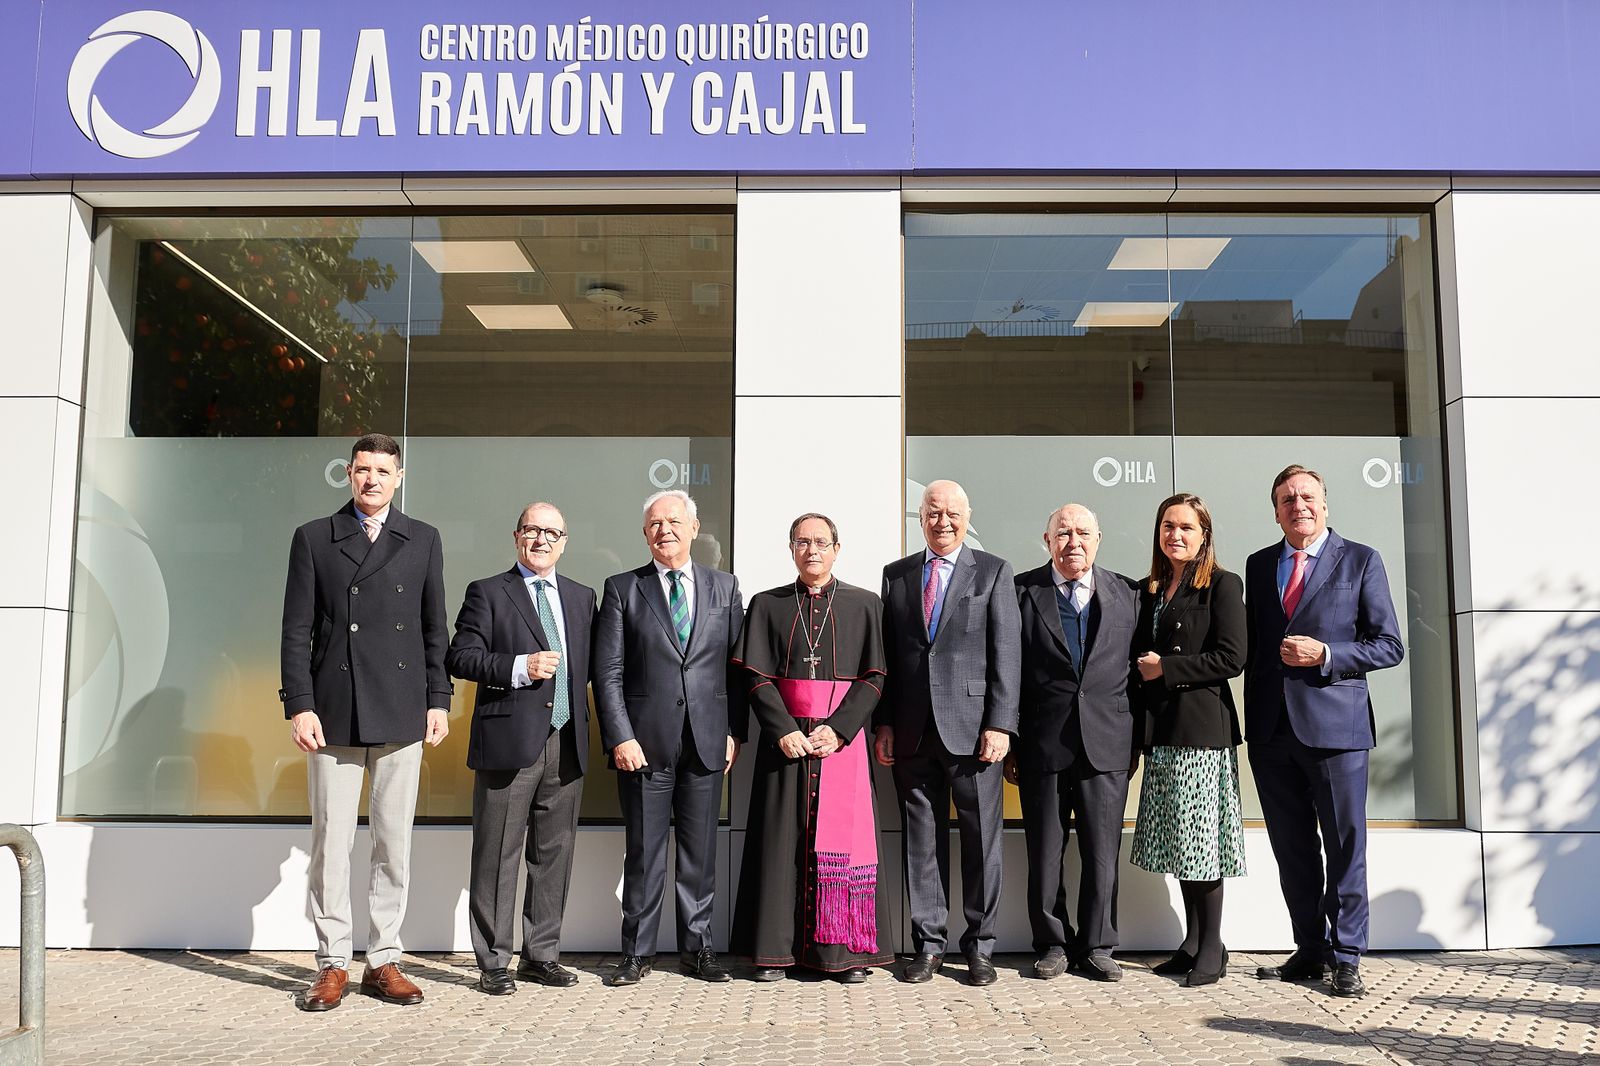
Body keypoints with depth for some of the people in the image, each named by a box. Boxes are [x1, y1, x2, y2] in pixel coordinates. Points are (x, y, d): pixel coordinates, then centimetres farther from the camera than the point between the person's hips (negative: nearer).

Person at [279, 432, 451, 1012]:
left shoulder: (423, 540, 11)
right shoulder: (314, 538, 7)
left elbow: (435, 627, 11)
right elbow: (297, 629, 3)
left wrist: (439, 699, 4)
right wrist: (299, 705, -6)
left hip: (401, 716, 1)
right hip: (334, 715, -1)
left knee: (394, 844, 5)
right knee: (330, 843, 3)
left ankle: (384, 962, 15)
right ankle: (332, 965, 13)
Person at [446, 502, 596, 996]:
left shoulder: (582, 597, 16)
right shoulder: (487, 593, 3)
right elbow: (461, 657, -5)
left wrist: (585, 729, 5)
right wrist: (520, 667, -16)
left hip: (566, 744, 5)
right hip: (509, 742, -4)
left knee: (554, 853, 10)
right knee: (497, 856, 0)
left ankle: (542, 955, 21)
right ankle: (494, 963, 10)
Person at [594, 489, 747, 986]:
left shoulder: (725, 587, 10)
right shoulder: (622, 589, 4)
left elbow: (737, 666, 9)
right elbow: (608, 673, 0)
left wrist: (735, 731, 2)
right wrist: (620, 737, -9)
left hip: (707, 741, 2)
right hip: (644, 742, -2)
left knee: (700, 850, 8)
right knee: (643, 850, 5)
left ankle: (698, 947, 20)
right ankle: (637, 951, 16)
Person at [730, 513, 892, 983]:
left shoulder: (865, 605, 6)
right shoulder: (767, 605, 8)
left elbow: (873, 677, 0)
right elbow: (757, 677, 2)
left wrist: (838, 729, -12)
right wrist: (784, 730, -12)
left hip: (844, 738, 0)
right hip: (785, 738, 1)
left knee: (844, 837, -1)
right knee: (782, 837, 1)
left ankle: (846, 950, 8)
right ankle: (775, 949, 9)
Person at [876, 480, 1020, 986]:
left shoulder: (994, 572, 5)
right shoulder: (896, 575, 13)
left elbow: (1005, 654, -2)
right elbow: (888, 655, 12)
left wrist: (999, 724, -10)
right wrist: (884, 723, 5)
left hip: (971, 728, -2)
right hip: (912, 731, 3)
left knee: (981, 837, 3)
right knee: (921, 840, 7)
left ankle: (979, 946, 15)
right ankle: (929, 944, 17)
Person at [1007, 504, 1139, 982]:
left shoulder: (1126, 594, 9)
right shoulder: (1022, 592, 3)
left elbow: (1137, 669, 10)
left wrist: (1136, 740, 6)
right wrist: (1008, 744, -2)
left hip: (1107, 744, 1)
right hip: (1042, 743, -1)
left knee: (1102, 852, 5)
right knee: (1044, 852, 6)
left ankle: (1097, 946, 19)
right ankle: (1053, 944, 20)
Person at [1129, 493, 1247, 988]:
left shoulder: (1223, 585, -3)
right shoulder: (1148, 591, 15)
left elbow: (1231, 658, -12)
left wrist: (1166, 668, -11)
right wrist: (1144, 670, 4)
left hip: (1202, 727, -6)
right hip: (1161, 729, 6)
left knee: (1201, 837, -4)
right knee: (1178, 839, 10)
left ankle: (1212, 950, 6)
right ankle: (1192, 942, 19)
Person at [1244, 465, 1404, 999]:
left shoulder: (1360, 561, 2)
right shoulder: (1259, 565, 13)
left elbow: (1389, 646, -1)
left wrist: (1325, 654, -15)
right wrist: (1251, 714, 8)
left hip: (1335, 724, -4)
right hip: (1271, 729, 4)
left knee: (1345, 848, 2)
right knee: (1292, 852, 10)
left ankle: (1346, 958, 12)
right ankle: (1310, 951, 21)